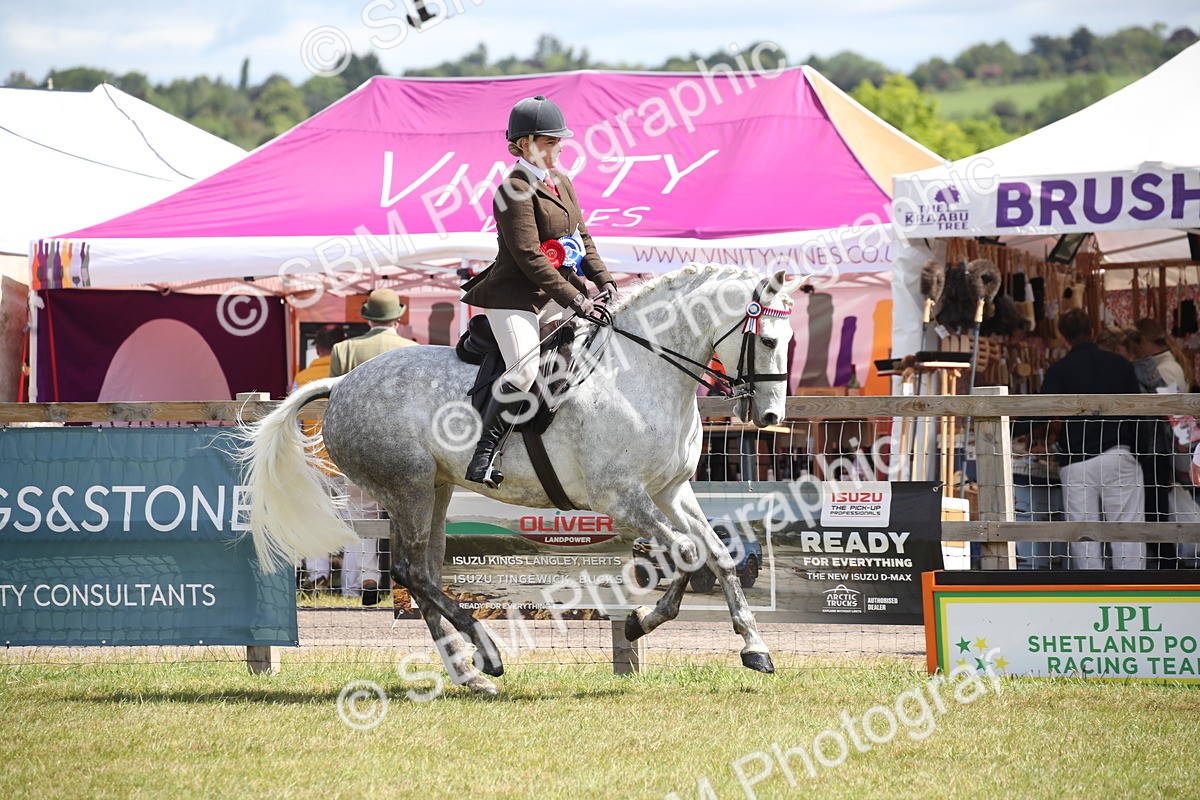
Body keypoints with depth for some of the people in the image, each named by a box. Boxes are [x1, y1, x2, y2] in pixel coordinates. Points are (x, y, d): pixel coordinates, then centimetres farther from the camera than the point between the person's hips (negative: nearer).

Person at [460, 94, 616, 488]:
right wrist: (574, 299, -22)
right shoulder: (514, 190, -14)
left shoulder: (562, 183, 15)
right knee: (525, 370, -27)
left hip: (555, 298, 9)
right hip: (515, 297, -9)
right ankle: (484, 454, -20)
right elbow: (529, 256, -20)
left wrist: (604, 282, 2)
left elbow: (582, 239, 19)